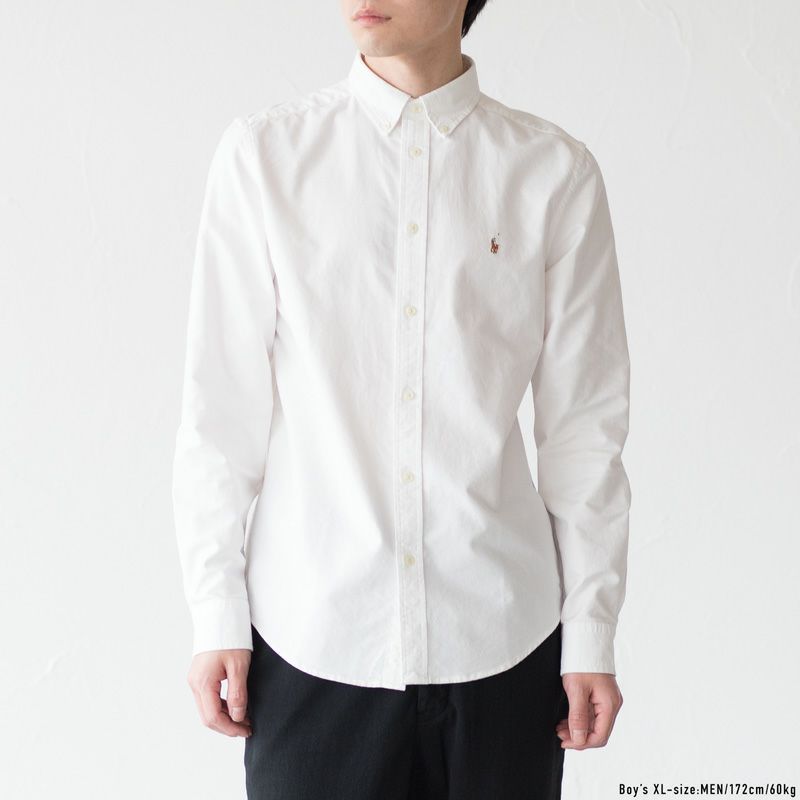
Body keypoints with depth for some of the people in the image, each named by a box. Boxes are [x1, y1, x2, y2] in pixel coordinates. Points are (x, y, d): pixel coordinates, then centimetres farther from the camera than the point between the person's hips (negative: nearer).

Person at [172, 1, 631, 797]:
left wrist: (592, 634, 3)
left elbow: (583, 420, 2)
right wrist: (216, 616, 1)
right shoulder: (262, 155, -1)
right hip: (311, 638, 0)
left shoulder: (555, 173, 0)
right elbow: (220, 410, 1)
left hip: (501, 638, 1)